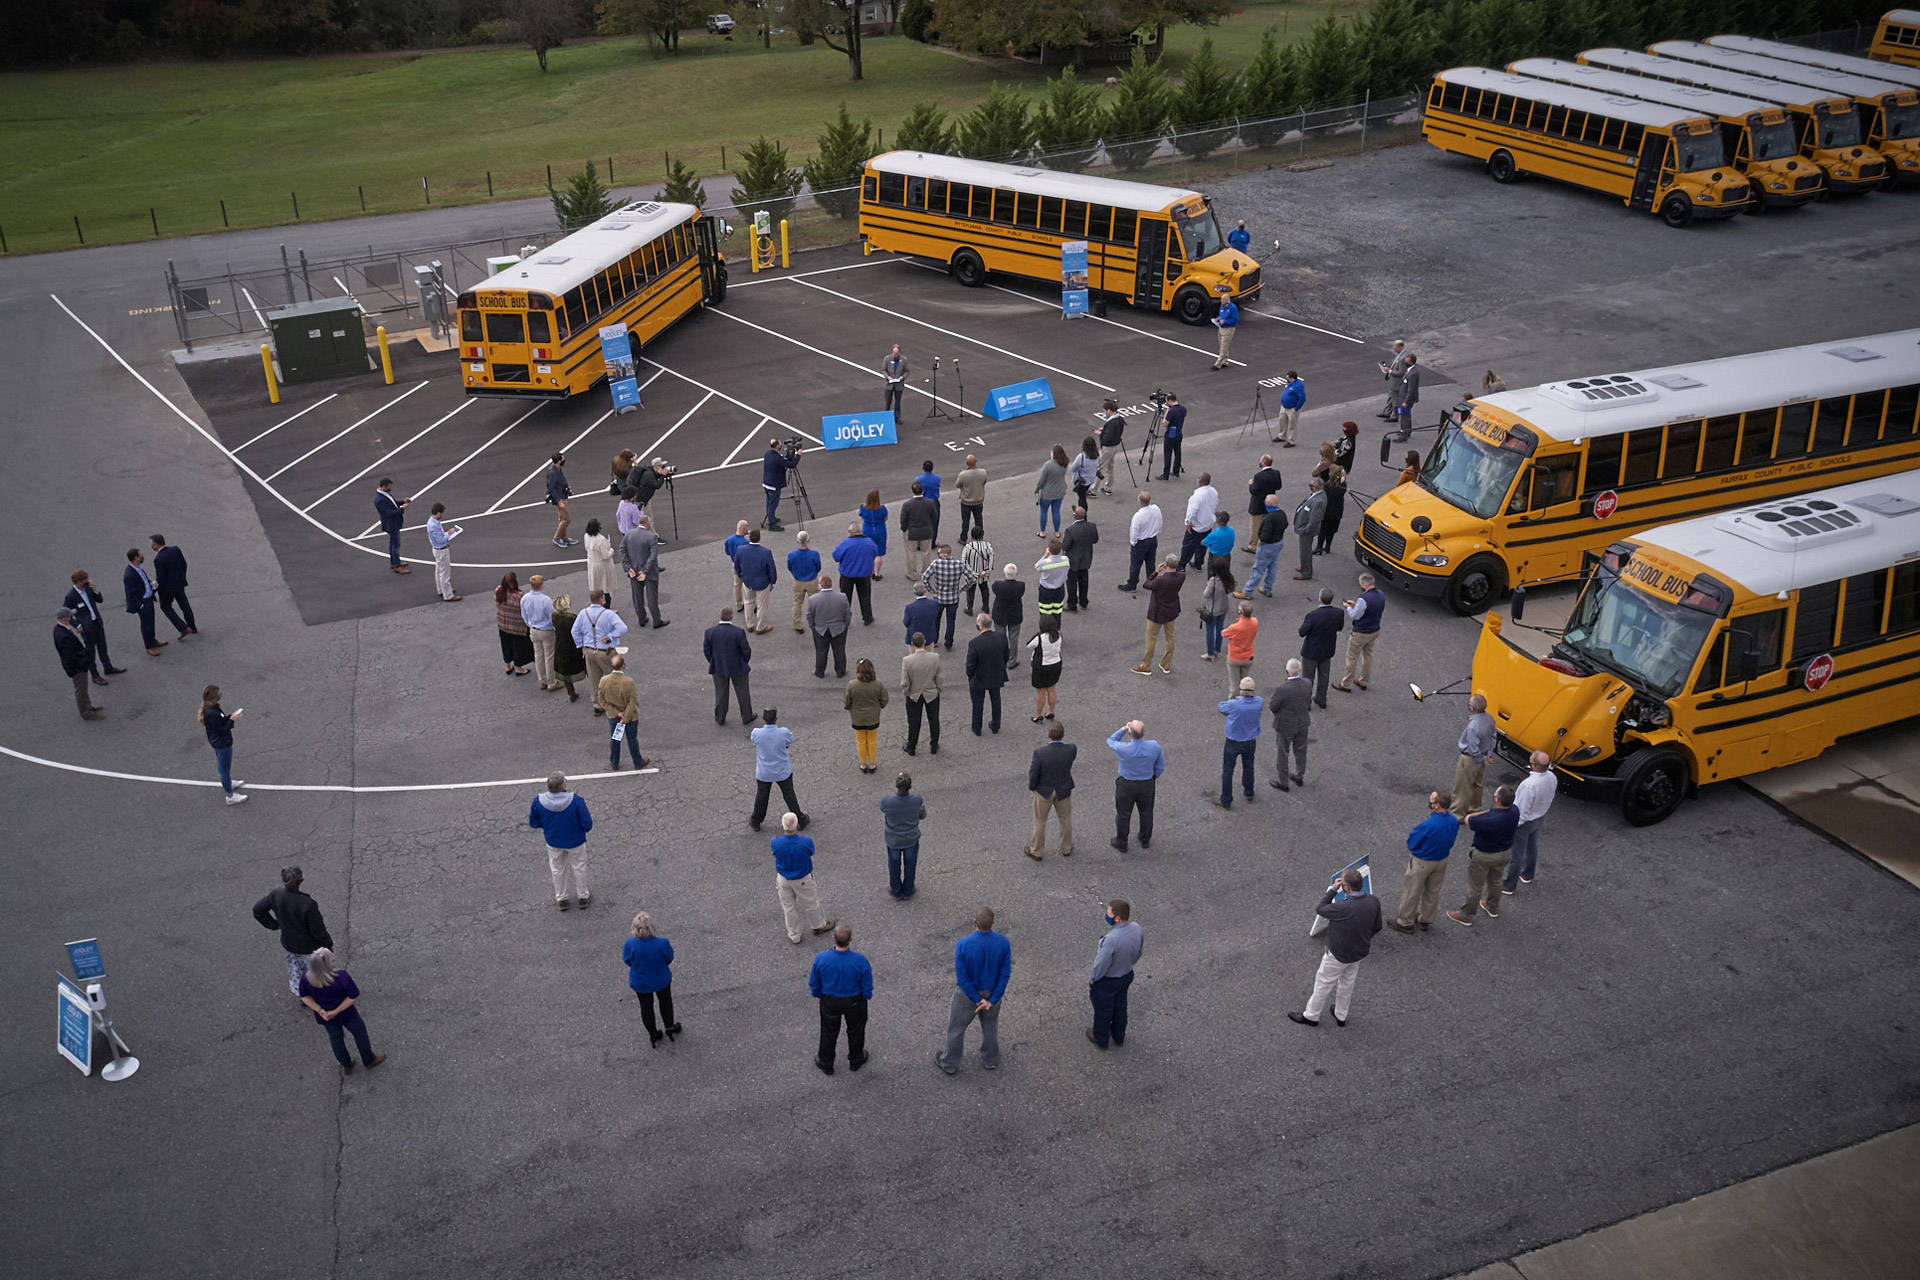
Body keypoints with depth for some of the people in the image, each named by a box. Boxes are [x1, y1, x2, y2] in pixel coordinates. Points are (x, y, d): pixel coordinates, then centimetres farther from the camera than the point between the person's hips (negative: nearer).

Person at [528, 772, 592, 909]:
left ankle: (560, 899, 41)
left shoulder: (538, 801, -23)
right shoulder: (576, 801, -31)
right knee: (579, 868, 23)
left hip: (553, 842, 2)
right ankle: (583, 897, 39)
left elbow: (533, 823, -7)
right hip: (575, 841, -2)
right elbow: (587, 825, -22)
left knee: (557, 870, 25)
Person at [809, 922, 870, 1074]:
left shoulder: (821, 959, -29)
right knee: (855, 1030, 27)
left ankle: (826, 1063, 47)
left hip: (829, 1002, 1)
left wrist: (818, 994, 12)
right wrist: (867, 996, 8)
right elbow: (867, 987, -15)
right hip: (854, 1002, -1)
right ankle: (855, 1060, 50)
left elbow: (814, 984, -10)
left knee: (829, 1032, 26)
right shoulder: (860, 961, -32)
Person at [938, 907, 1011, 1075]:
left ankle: (950, 1063, 41)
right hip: (992, 992, 2)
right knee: (990, 1025, 28)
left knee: (957, 1027, 22)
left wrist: (977, 999, -11)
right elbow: (1005, 974, -16)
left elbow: (962, 977, -23)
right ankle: (990, 1060, 48)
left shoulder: (963, 945, -32)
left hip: (968, 993, -2)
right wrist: (992, 1000, -10)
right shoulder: (1003, 942, -24)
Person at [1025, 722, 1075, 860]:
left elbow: (1033, 775, -20)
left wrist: (1032, 787, 0)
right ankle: (1066, 848, 45)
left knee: (1040, 821, 20)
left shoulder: (1040, 753, -30)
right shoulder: (1071, 750, -23)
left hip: (1044, 791, -2)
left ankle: (1036, 851, 38)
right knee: (1065, 819, 26)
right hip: (1064, 791, 2)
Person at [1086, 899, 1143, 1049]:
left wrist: (1092, 978, -10)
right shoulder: (1136, 929, -21)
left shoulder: (1111, 939, -43)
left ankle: (1100, 1040, 47)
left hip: (1106, 981, -6)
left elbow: (1101, 965, -30)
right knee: (1120, 1006, 30)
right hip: (1127, 975, 6)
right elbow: (1139, 952, -1)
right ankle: (1119, 1036, 54)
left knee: (1103, 1010, 22)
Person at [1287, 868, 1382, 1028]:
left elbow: (1320, 909, -18)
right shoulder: (1373, 902, -19)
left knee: (1323, 984, 17)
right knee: (1347, 983, 28)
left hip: (1338, 955, -6)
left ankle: (1311, 1016, 37)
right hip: (1359, 952, 6)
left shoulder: (1343, 908, -38)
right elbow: (1377, 927, -2)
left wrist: (1333, 890, -15)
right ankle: (1340, 1016, 47)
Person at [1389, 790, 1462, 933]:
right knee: (1433, 891, 23)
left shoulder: (1427, 825, -36)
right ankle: (1426, 920, 42)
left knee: (1412, 892, 14)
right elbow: (1451, 840, 2)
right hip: (1442, 861, 6)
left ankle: (1405, 922, 29)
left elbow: (1411, 843, -21)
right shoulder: (1454, 821, -15)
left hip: (1422, 862, -6)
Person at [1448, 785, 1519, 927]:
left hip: (1484, 856, -6)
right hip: (1505, 853, 6)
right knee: (1495, 881, 31)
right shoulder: (1514, 811, -22)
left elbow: (1468, 819, -22)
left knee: (1475, 887, 16)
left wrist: (1486, 812, -12)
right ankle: (1493, 909, 54)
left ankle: (1465, 916, 36)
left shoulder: (1488, 820, -41)